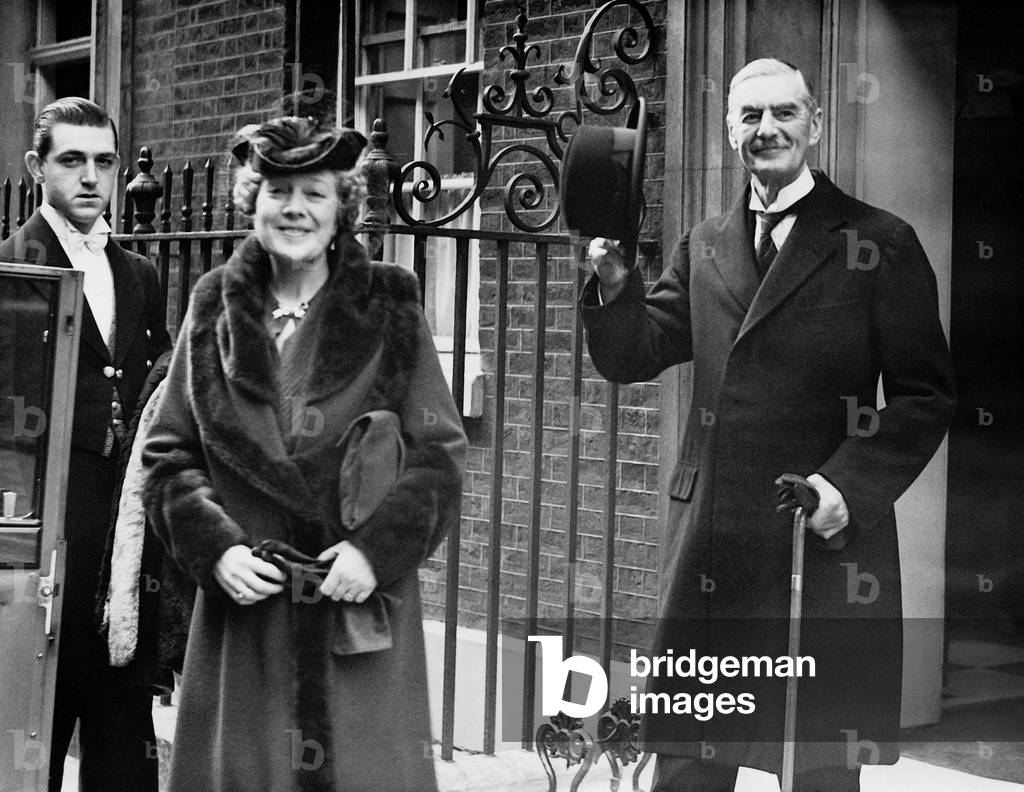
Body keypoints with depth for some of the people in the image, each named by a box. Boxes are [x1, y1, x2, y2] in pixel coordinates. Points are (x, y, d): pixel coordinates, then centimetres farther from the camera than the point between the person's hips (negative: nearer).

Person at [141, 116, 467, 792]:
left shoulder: (389, 312, 2)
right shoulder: (215, 313, 7)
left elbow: (442, 455, -1)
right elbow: (168, 455, 7)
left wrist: (377, 547, -15)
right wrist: (216, 547, -9)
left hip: (363, 612, -1)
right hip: (243, 611, 2)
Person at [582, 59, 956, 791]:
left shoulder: (879, 244, -2)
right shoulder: (705, 247, 12)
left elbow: (926, 395, -4)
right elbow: (632, 357, 10)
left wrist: (850, 485, -16)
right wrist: (616, 283, -9)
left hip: (823, 541, -4)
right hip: (710, 550, 4)